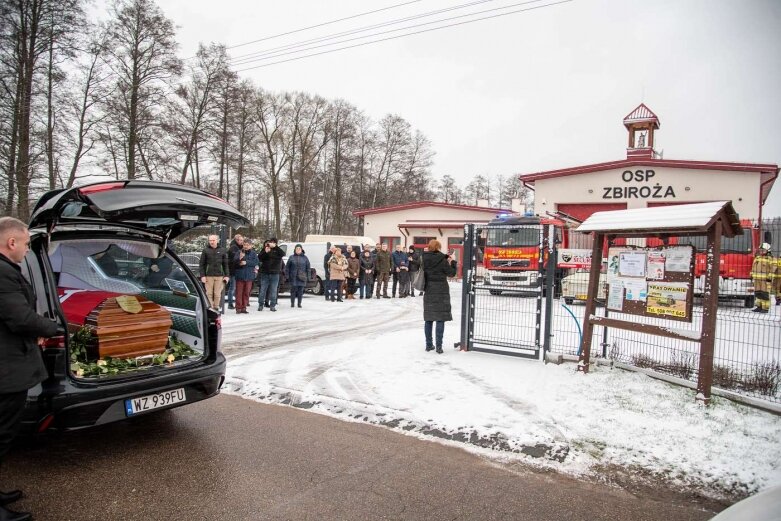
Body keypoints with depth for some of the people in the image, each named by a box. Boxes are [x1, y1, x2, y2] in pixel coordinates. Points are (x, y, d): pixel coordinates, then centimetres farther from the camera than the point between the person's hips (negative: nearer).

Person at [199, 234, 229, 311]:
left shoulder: (222, 250, 8)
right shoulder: (205, 250, 4)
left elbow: (225, 264, 11)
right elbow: (201, 264, 4)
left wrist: (227, 275, 4)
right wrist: (202, 276, -4)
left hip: (219, 275, 1)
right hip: (209, 275, -1)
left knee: (218, 293, 2)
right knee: (209, 293, -2)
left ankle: (216, 308, 11)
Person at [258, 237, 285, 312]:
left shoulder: (277, 250, 3)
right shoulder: (264, 249, 6)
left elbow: (283, 254, -18)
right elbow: (259, 258, -2)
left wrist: (275, 247, -24)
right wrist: (265, 252, -17)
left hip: (275, 273, -1)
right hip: (265, 273, 1)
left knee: (273, 290, 4)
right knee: (263, 289, 4)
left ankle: (273, 305, 11)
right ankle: (260, 305, 11)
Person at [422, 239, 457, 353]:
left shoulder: (425, 259, 1)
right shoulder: (442, 260, -12)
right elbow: (452, 273, -4)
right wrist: (452, 261, 10)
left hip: (428, 291, 5)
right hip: (441, 291, -5)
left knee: (428, 319, 10)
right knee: (440, 319, -1)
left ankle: (429, 344, 16)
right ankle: (439, 346, -3)